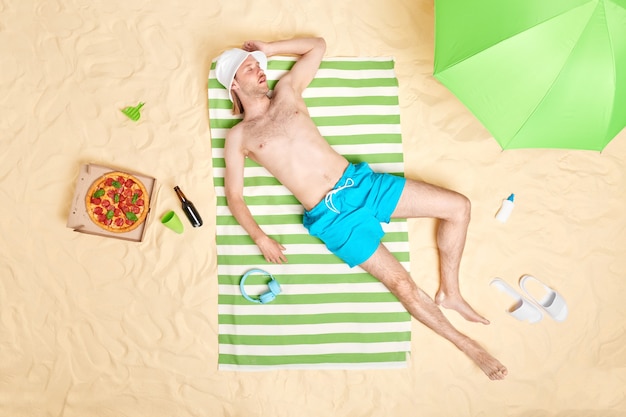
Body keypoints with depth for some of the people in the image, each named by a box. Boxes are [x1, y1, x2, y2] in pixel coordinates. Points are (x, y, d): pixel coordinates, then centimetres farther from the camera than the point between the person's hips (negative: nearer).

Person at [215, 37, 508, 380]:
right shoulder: (238, 137, 3)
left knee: (458, 206, -1)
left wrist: (268, 49, 19)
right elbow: (233, 195, 2)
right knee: (405, 287, -13)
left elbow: (318, 45, 25)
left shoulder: (287, 90, 14)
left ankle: (449, 292, 15)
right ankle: (467, 345, 10)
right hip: (330, 215, -5)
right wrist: (260, 238, -11)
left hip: (359, 181, 5)